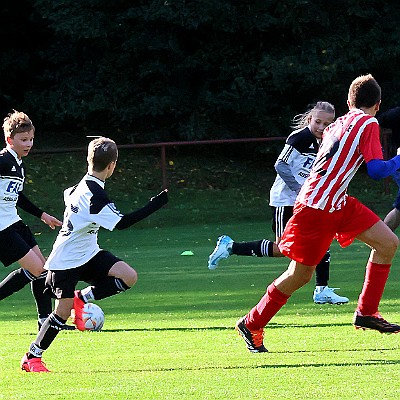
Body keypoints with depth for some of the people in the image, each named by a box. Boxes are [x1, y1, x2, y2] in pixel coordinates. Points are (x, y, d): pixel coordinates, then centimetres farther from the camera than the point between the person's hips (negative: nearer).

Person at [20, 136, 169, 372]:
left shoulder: (81, 186, 4)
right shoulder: (95, 195, -24)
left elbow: (68, 195, 27)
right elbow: (122, 223, -30)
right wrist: (158, 203, -29)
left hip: (88, 255, 8)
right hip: (66, 261, -8)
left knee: (129, 277, -10)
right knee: (64, 311, -7)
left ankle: (82, 298, 4)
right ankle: (32, 358, 8)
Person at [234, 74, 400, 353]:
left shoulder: (339, 124, 14)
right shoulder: (369, 124, -9)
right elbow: (376, 170, -16)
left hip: (339, 204, 9)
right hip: (316, 207, -9)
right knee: (299, 275, 0)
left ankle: (366, 313, 7)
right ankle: (251, 325, 15)